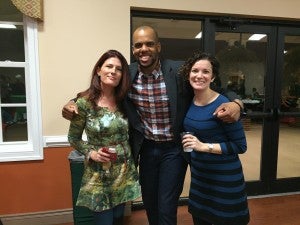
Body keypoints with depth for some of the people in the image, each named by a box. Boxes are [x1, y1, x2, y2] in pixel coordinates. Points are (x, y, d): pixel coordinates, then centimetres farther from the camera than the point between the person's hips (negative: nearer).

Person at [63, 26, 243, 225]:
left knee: (166, 209, 8)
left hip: (174, 149, -3)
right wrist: (73, 103, -12)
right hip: (146, 148, 4)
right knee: (149, 204, 22)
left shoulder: (180, 71, -16)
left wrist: (234, 103, -30)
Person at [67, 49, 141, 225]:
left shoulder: (124, 101, -2)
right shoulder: (84, 103, -13)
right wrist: (90, 152, -16)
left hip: (125, 172, 4)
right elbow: (73, 138, -2)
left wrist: (132, 159, 4)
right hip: (98, 175, -3)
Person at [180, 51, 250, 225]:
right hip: (198, 173, 6)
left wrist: (204, 146, -24)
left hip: (224, 177, -6)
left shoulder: (222, 105, -20)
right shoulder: (190, 101, -1)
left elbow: (240, 146, -17)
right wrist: (191, 145, 1)